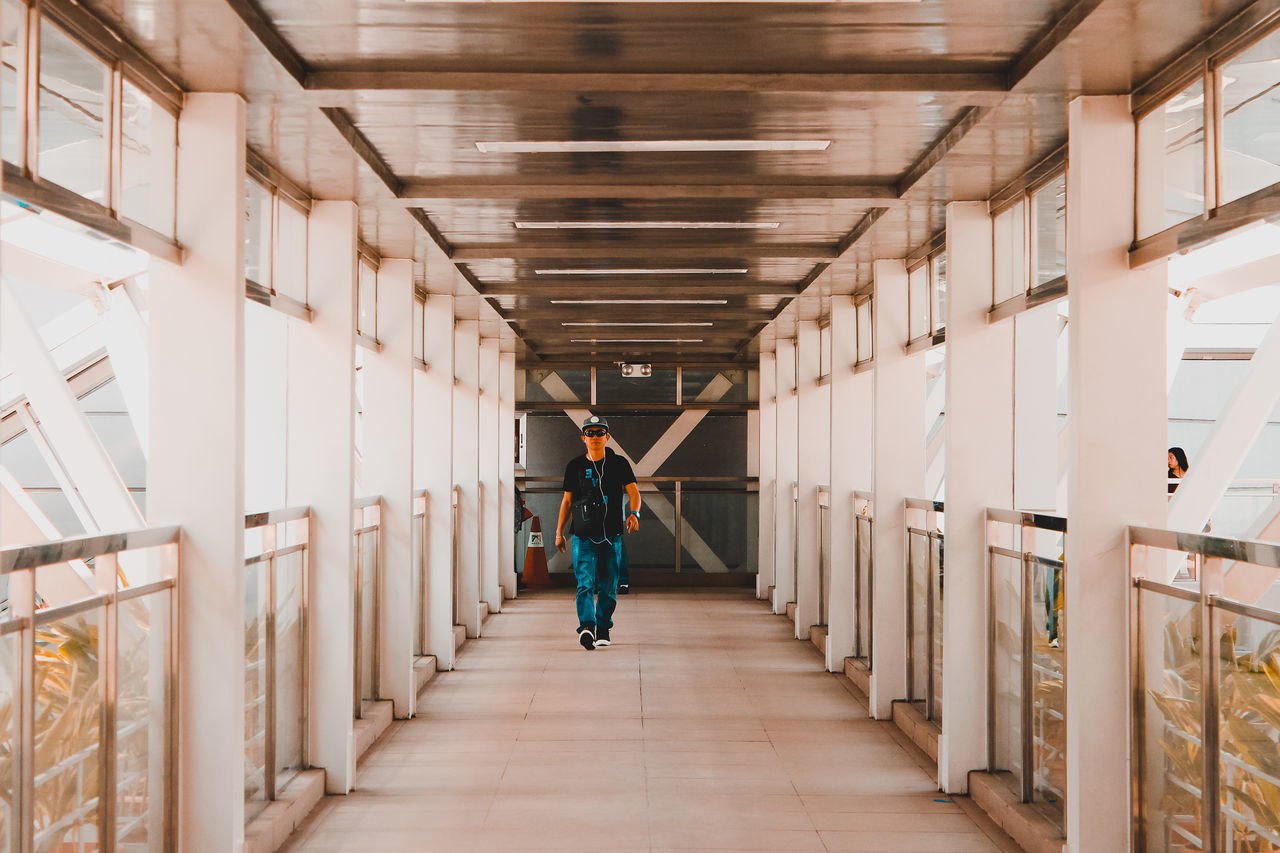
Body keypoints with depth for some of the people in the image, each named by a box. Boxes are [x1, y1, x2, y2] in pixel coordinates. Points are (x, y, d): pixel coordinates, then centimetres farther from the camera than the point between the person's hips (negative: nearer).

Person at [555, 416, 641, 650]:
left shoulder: (619, 464, 5)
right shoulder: (575, 466, 7)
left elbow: (633, 492, -3)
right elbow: (567, 501, 13)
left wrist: (634, 513, -24)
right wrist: (559, 532, 11)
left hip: (611, 535, 1)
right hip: (583, 536, -1)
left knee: (608, 586, 7)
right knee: (585, 583, -14)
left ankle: (603, 629, 21)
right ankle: (586, 627, -25)